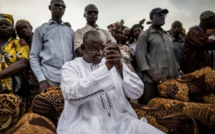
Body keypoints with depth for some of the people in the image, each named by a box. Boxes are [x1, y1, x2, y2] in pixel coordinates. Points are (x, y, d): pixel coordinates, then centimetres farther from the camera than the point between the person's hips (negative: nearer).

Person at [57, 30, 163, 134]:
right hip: (87, 123, -3)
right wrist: (105, 68, -20)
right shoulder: (70, 67, 3)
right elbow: (72, 95, -18)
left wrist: (120, 67, -14)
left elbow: (137, 93, 2)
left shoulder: (115, 64, 13)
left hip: (121, 120, 4)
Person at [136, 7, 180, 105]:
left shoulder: (167, 36, 22)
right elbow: (140, 55, -6)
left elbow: (172, 55, 23)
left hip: (171, 78, 6)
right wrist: (152, 75, -16)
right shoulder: (145, 35, 4)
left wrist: (177, 74, 10)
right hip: (153, 79, -5)